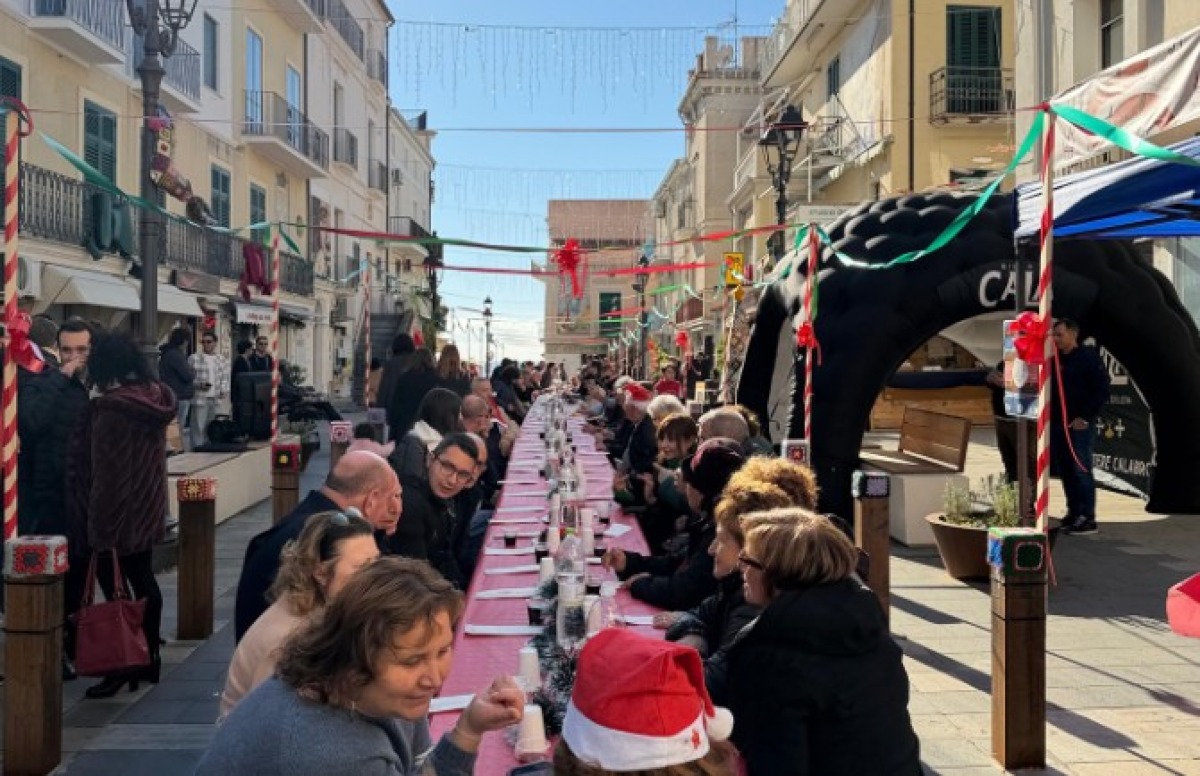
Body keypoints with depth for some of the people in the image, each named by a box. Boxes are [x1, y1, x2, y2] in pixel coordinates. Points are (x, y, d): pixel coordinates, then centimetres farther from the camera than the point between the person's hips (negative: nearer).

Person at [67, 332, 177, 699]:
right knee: (143, 581, 15)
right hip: (147, 510, 8)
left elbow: (104, 474, -18)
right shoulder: (155, 399, 3)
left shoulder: (109, 409, -20)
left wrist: (99, 526, -14)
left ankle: (124, 666, 4)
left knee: (115, 587, -1)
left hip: (117, 514, -8)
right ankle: (149, 658, 23)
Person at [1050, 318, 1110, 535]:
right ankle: (1073, 513, 18)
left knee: (1081, 470, -5)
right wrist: (1049, 416, 7)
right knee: (1065, 471, 9)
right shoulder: (1054, 359, 13)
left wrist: (1085, 418, -13)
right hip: (1057, 424, 7)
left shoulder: (1089, 357, -6)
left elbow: (1102, 391, -10)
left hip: (1079, 425, -6)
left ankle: (1087, 518, -1)